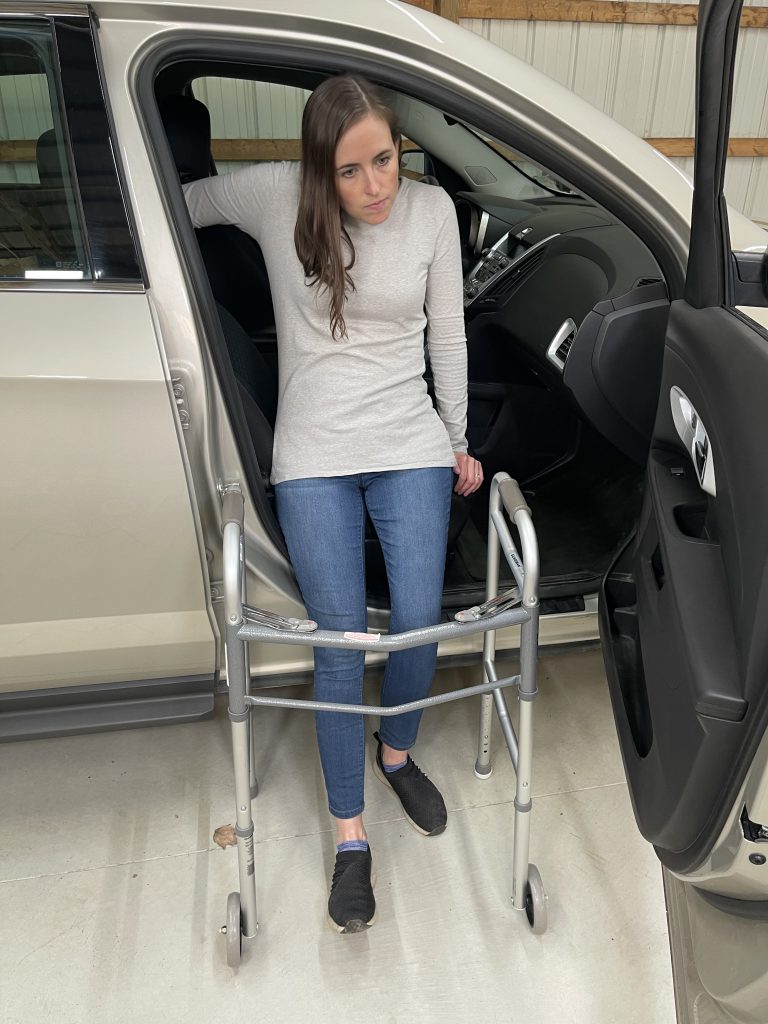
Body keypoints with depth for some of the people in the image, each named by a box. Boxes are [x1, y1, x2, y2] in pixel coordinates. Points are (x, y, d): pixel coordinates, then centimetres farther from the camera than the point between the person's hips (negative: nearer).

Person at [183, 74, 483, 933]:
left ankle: (396, 753, 33)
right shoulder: (275, 197, -4)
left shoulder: (431, 210, 0)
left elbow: (447, 335, 8)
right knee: (339, 642, -3)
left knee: (418, 627, -2)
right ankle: (350, 837, 16)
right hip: (313, 459, -1)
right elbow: (176, 206, 16)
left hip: (410, 449, 2)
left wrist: (459, 443, 12)